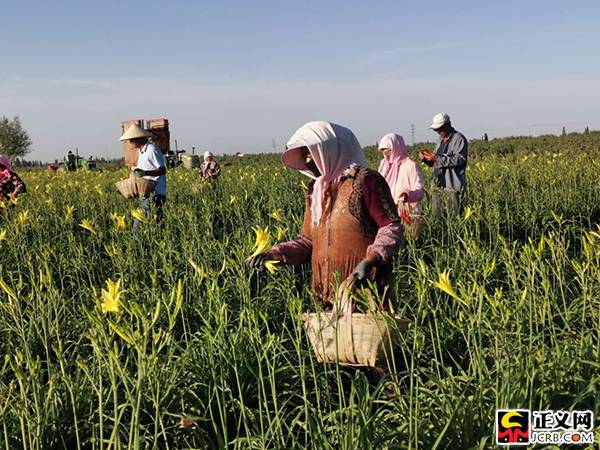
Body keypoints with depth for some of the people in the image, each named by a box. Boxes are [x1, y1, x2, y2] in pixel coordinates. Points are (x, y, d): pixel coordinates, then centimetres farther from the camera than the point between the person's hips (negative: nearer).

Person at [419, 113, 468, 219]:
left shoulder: (459, 139, -5)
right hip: (438, 186, 8)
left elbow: (459, 159, -18)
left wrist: (437, 158, -20)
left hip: (452, 187, -8)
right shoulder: (441, 141, 22)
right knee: (435, 216, 5)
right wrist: (425, 158, 3)